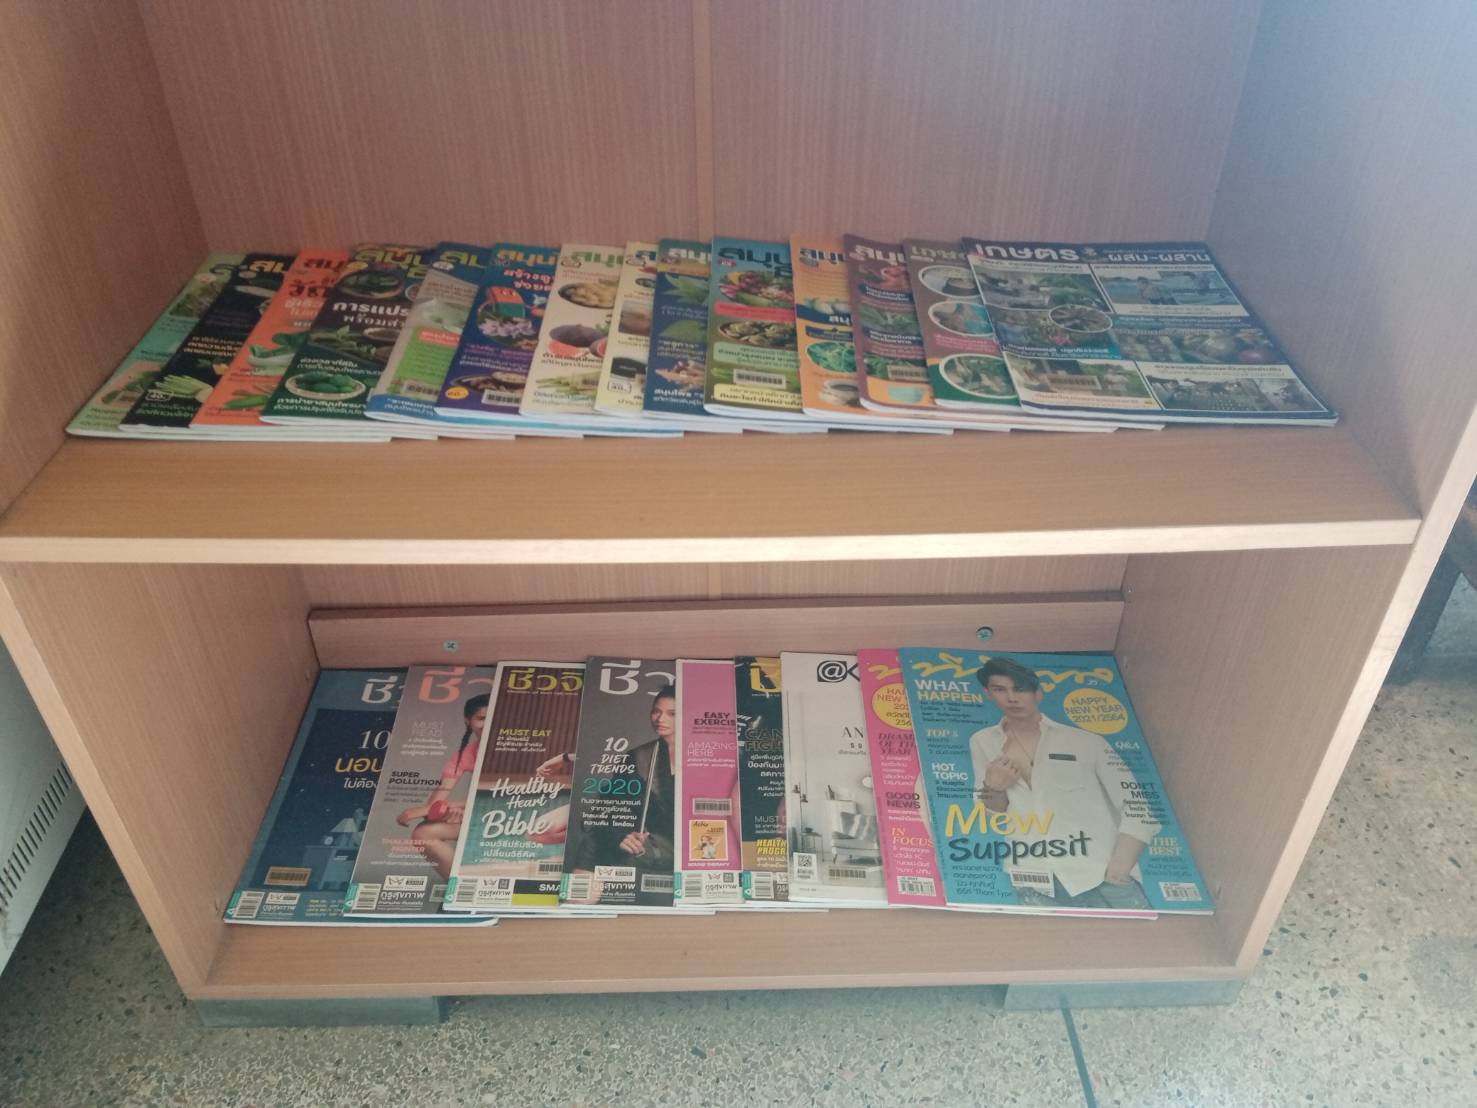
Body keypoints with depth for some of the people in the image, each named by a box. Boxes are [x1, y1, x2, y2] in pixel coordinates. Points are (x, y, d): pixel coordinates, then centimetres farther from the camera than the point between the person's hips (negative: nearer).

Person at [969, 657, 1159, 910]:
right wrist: (994, 791, -3)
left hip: (1102, 877, -2)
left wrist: (1119, 869, -9)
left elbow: (1138, 806, 3)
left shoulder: (1085, 742, 7)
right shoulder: (982, 742, 12)